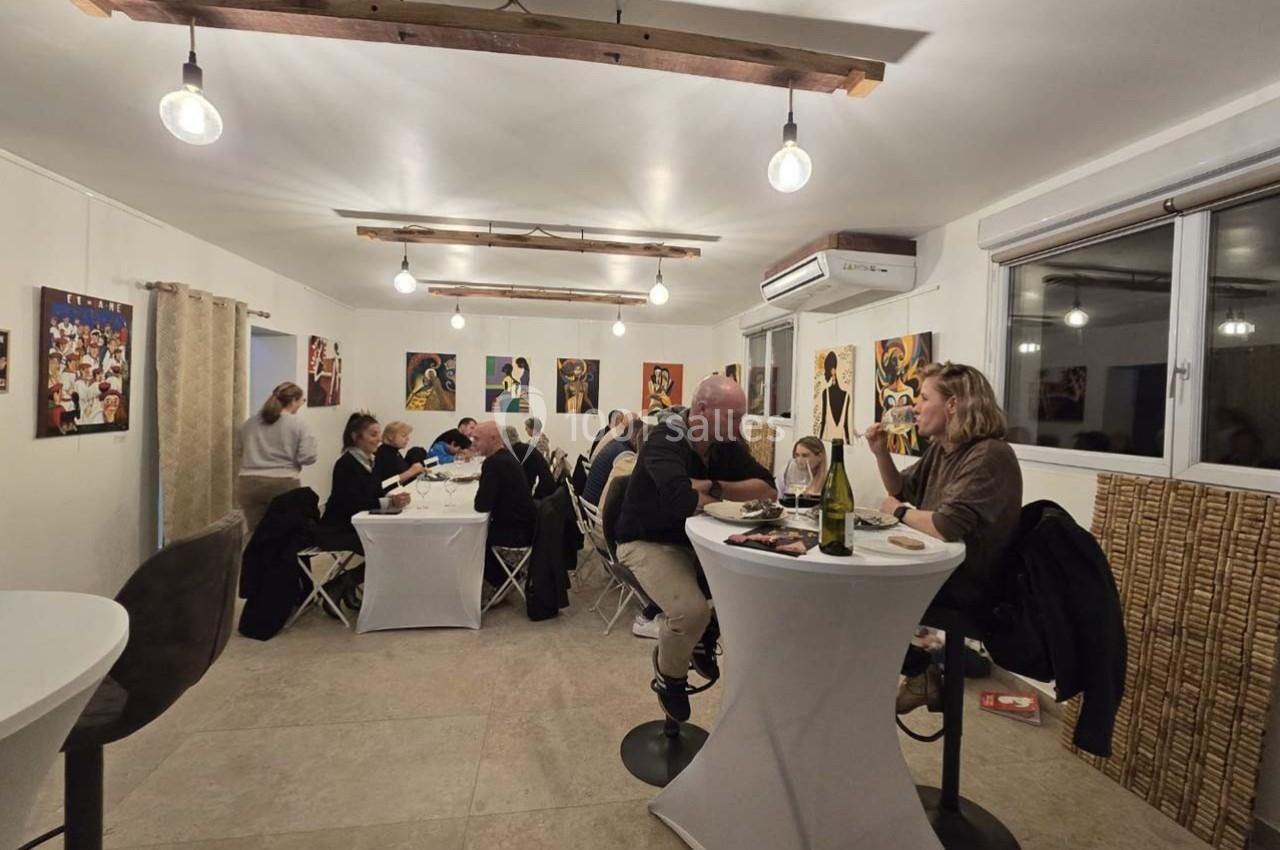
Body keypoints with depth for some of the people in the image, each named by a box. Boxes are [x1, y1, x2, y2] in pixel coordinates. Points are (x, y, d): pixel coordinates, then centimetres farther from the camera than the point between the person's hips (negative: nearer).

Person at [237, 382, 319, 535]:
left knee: (254, 531, 11)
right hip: (284, 484, -4)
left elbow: (241, 452, 22)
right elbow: (307, 458, -10)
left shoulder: (249, 422, 12)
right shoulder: (298, 424, -4)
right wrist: (310, 441, 7)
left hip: (249, 483, 4)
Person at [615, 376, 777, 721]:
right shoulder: (665, 440, -25)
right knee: (691, 610, -28)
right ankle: (669, 675, 8)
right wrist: (728, 497, -18)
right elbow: (684, 502, -40)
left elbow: (768, 488, -7)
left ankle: (707, 633, 17)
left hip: (697, 540, 7)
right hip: (648, 543, -6)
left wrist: (714, 487, -23)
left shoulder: (727, 443, -2)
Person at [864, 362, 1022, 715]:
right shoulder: (941, 448, 6)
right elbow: (901, 490, 18)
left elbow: (946, 526, -34)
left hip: (966, 582, -9)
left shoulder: (989, 456, -24)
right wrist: (881, 452, 0)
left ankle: (920, 673, 12)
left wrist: (901, 511, -14)